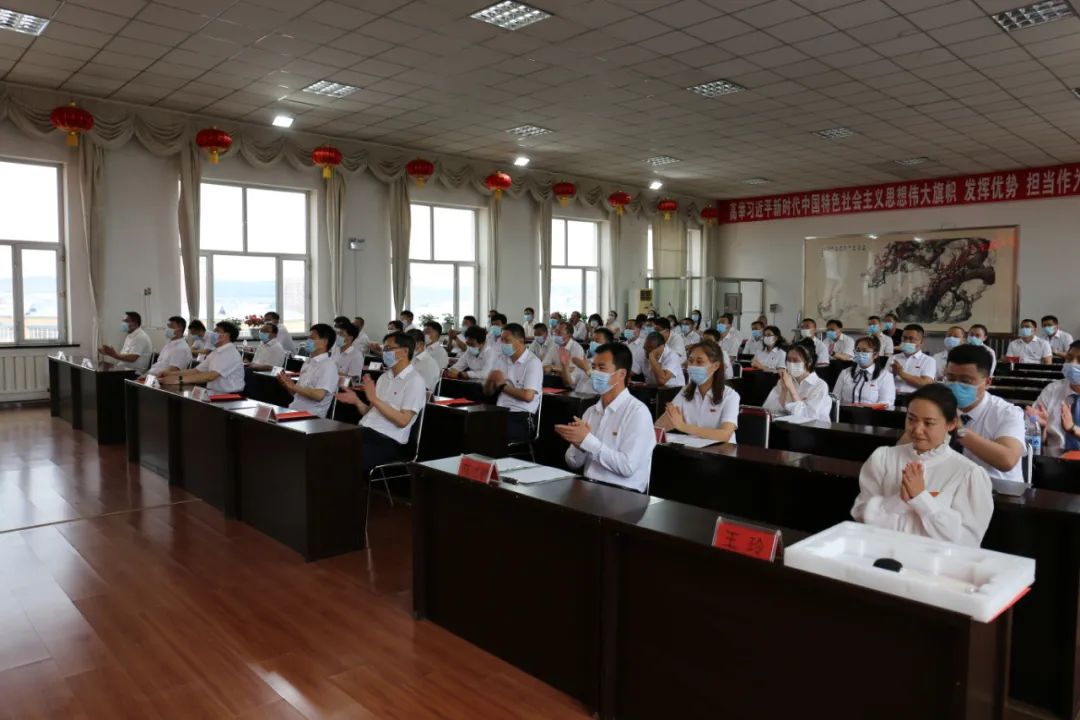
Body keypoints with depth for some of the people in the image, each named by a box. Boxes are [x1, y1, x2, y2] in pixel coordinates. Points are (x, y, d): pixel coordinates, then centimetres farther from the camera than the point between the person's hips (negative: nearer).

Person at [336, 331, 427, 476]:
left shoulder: (414, 381, -6)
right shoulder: (384, 377, 19)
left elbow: (402, 420, -14)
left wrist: (374, 399, -18)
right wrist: (357, 401, 0)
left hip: (387, 441, -7)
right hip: (364, 432, 7)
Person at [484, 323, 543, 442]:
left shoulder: (533, 362, -7)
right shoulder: (500, 358, 14)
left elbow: (528, 396, -19)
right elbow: (487, 392, 15)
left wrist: (502, 386, -5)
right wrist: (490, 379, -8)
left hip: (522, 417, -6)